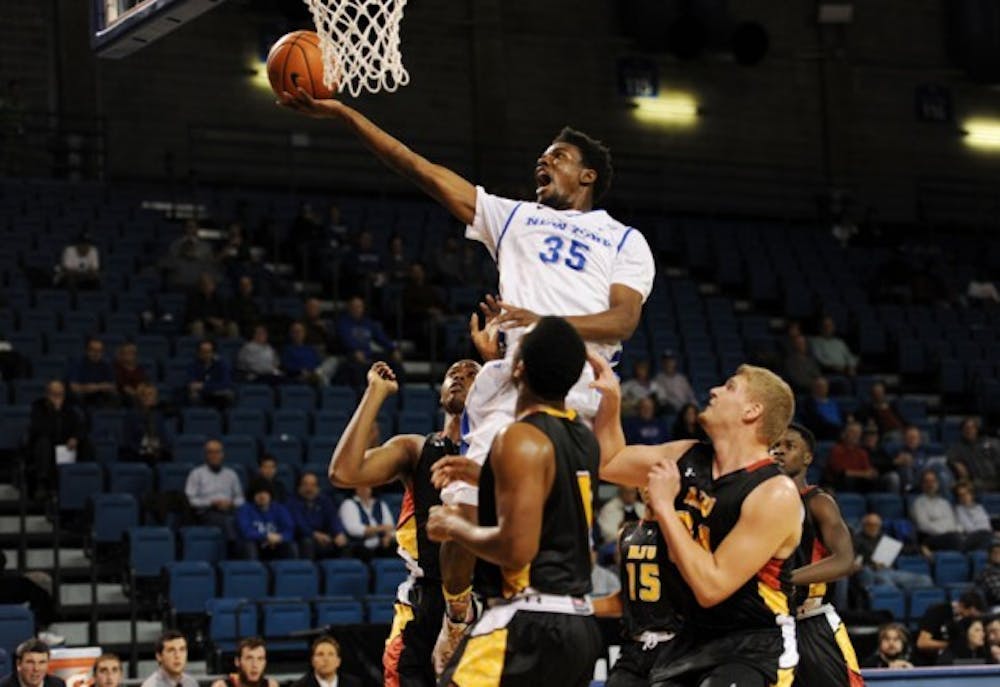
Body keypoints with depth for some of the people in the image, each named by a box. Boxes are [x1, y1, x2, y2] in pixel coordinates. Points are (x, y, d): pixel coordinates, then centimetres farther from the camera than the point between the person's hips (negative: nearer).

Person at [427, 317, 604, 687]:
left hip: (528, 626, -9)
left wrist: (454, 526, -4)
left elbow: (516, 548, -20)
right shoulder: (583, 437, 12)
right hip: (579, 624, 9)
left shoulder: (522, 439, -14)